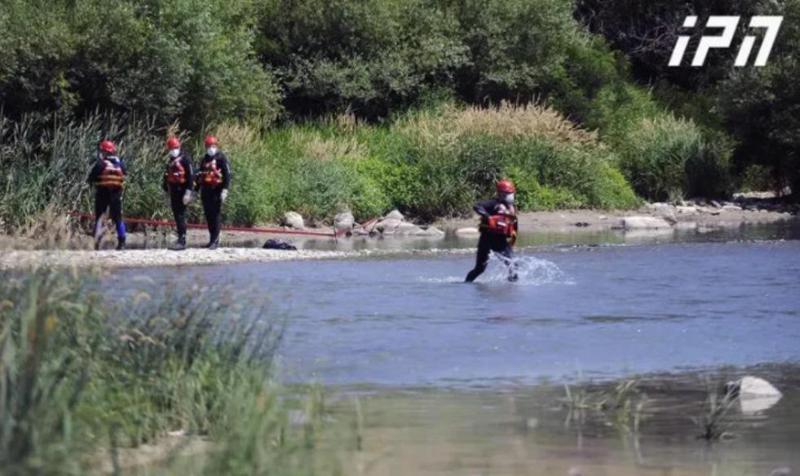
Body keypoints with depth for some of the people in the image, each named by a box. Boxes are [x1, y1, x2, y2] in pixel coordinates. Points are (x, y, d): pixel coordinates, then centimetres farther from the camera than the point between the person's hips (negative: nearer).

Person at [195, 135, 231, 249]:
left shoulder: (221, 158, -5)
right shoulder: (205, 159, 18)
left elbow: (227, 175, -11)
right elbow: (199, 175, 24)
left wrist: (224, 190, -18)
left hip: (216, 190, -7)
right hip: (206, 191, 7)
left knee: (216, 215, -8)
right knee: (208, 215, 8)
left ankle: (215, 240, -8)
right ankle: (212, 238, 16)